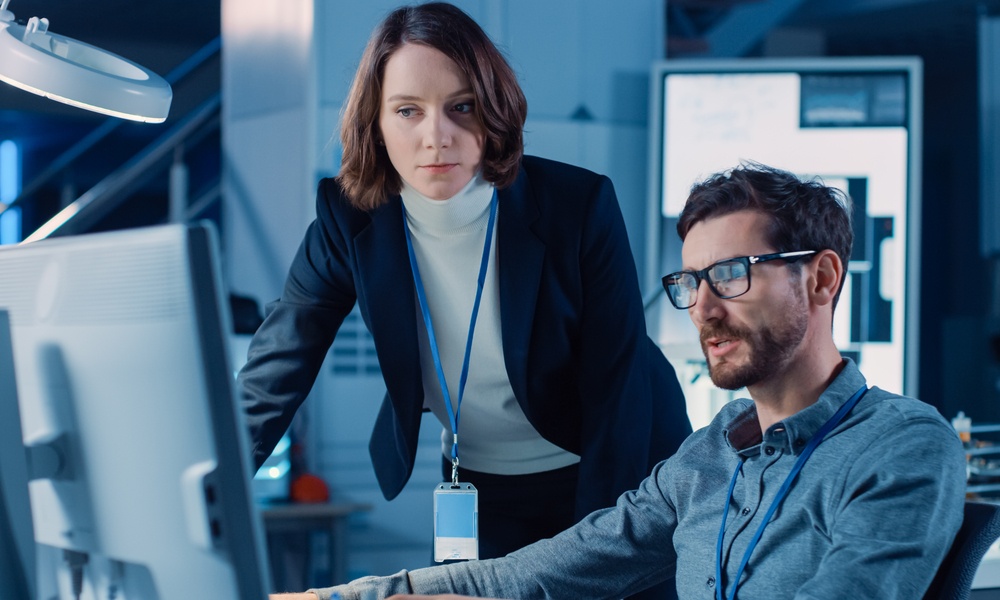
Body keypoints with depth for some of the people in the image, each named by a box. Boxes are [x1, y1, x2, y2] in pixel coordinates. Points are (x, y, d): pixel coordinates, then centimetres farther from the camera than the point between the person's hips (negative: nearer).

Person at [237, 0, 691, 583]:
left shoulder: (580, 206, -22)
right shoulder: (349, 218, -15)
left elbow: (617, 393, -18)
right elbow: (272, 374, -17)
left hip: (614, 478, -1)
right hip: (477, 491, 2)